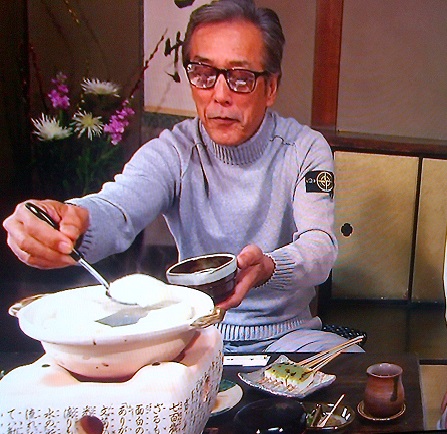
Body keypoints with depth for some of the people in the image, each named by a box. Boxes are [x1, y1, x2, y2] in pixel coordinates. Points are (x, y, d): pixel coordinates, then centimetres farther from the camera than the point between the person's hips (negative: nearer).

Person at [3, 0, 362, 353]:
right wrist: (75, 222, -51)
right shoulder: (171, 152, -6)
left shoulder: (306, 148, -5)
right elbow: (119, 208, -26)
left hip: (287, 333, 1)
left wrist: (266, 267, -42)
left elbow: (320, 246, -18)